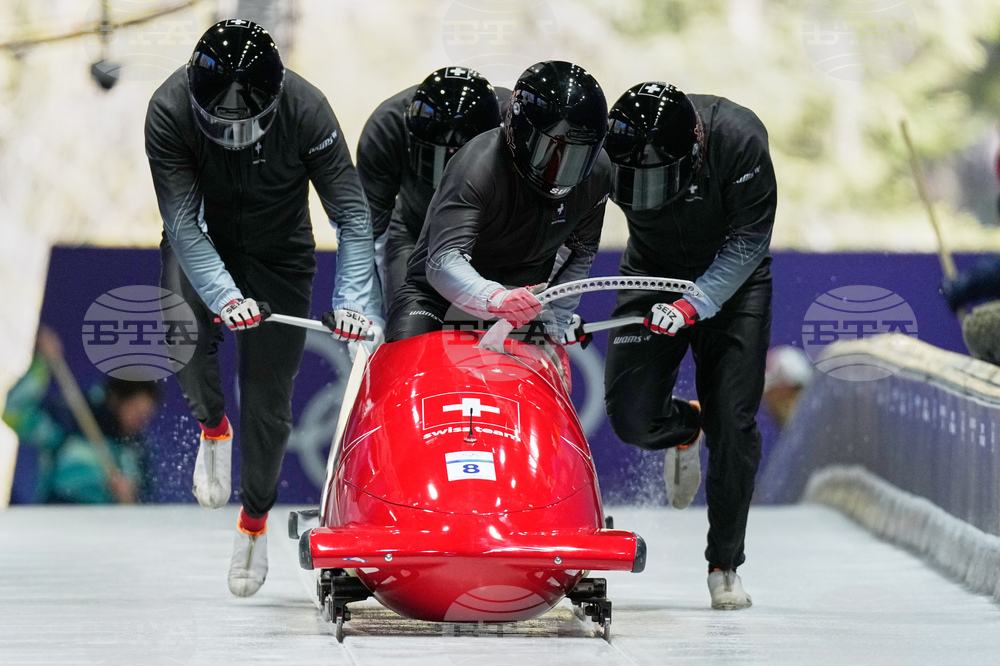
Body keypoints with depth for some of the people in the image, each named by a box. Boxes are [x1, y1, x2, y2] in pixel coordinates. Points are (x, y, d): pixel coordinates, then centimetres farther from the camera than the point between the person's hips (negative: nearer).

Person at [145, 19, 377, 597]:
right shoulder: (170, 111, -29)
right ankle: (213, 426, 1)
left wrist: (352, 300, -35)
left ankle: (256, 517, 24)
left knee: (269, 398, -1)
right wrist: (222, 294, -44)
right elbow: (182, 223, -29)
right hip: (200, 245, 0)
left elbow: (353, 215, -23)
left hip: (279, 252, 0)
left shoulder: (306, 111, -29)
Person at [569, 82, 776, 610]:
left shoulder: (739, 138, -31)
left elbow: (748, 243, -23)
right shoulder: (602, 153, -25)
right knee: (631, 417, -13)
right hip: (654, 273, 2)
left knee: (733, 422, -11)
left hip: (730, 278, -2)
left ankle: (725, 566, 5)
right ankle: (685, 429, 24)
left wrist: (695, 305, -34)